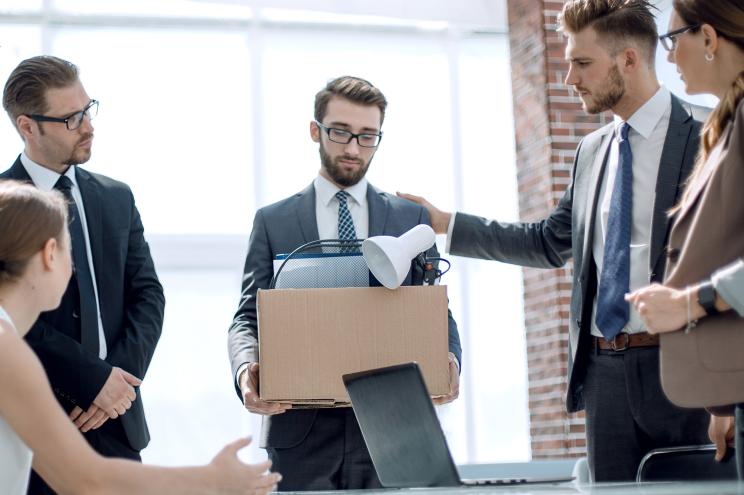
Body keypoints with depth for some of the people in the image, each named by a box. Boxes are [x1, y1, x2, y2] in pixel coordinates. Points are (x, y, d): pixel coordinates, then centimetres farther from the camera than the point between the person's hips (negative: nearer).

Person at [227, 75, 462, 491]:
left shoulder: (411, 218, 12)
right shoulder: (273, 221, 9)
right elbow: (249, 317, 6)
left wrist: (448, 357, -14)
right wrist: (247, 367, -17)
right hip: (302, 433, -1)